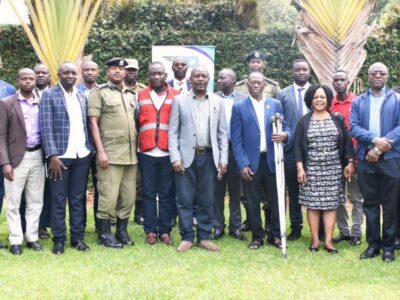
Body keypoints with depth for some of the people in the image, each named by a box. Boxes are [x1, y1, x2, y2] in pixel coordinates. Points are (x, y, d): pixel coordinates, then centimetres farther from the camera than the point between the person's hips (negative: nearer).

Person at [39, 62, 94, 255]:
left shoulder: (82, 97, 13)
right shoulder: (49, 95, -3)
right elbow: (46, 127, -9)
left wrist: (90, 148, 6)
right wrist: (53, 155, -16)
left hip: (82, 155, 4)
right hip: (60, 155, -4)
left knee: (77, 199, 10)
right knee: (58, 199, 2)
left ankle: (77, 237, 17)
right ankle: (59, 239, 11)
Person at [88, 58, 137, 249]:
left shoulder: (131, 94, 18)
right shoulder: (99, 92, 1)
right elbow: (93, 122, -5)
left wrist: (137, 149, 13)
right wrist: (100, 151, -13)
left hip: (131, 154, 6)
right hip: (110, 154, -5)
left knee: (129, 196, 7)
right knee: (109, 196, -5)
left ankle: (122, 230, 20)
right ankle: (105, 233, 7)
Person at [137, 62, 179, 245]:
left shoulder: (176, 96, 5)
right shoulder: (140, 96, 9)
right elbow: (135, 123, 9)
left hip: (168, 153, -1)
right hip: (146, 153, 1)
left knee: (167, 194, 4)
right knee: (148, 193, 6)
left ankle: (165, 231, 13)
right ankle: (150, 231, 13)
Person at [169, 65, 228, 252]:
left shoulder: (217, 102, 9)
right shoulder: (179, 100, 3)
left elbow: (222, 133, 9)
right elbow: (173, 132, 0)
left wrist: (223, 159, 1)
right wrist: (175, 157, -8)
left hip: (209, 157, 2)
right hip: (186, 156, -2)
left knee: (206, 200, 6)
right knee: (185, 200, 1)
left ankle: (204, 237, 16)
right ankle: (187, 237, 10)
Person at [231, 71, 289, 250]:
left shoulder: (275, 104, 8)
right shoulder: (239, 107, 1)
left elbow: (285, 128, 11)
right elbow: (236, 139, -2)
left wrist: (284, 135, -14)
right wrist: (242, 164, -9)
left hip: (272, 160, 2)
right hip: (251, 161, -2)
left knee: (275, 200, 6)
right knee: (253, 202, 6)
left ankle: (275, 235, 19)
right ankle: (257, 237, 18)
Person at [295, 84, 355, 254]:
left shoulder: (338, 119, 6)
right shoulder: (304, 121, 2)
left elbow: (346, 141, 7)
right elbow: (297, 146, 0)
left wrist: (350, 162, -1)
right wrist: (300, 167, -7)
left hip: (333, 169, 1)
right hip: (311, 169, -1)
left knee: (331, 203, 1)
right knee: (312, 204, 1)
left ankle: (328, 240, 4)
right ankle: (315, 239, 9)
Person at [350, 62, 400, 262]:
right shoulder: (358, 102, 11)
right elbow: (353, 127, -1)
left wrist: (379, 148, -14)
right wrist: (375, 139, -17)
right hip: (365, 159, 2)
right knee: (370, 203, 7)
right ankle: (373, 244, 16)